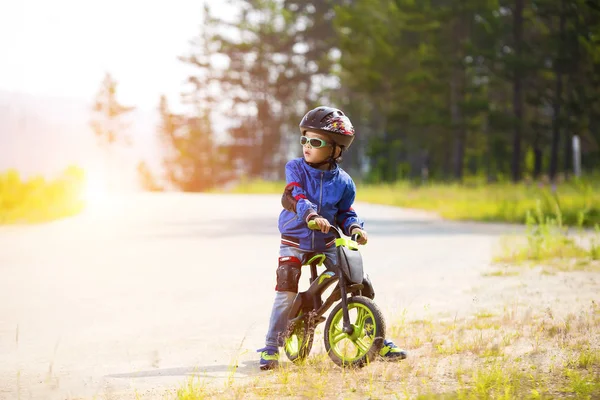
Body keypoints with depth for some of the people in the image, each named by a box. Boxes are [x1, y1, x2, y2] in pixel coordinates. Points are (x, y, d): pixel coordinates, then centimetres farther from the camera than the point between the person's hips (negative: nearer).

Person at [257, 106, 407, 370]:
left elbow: (345, 213, 8)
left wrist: (355, 228, -14)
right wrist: (311, 214, -44)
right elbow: (290, 197, -25)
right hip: (295, 242, -2)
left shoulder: (342, 181, -2)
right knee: (286, 293, -15)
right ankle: (271, 348, -4)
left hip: (327, 244, 2)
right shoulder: (296, 168, -8)